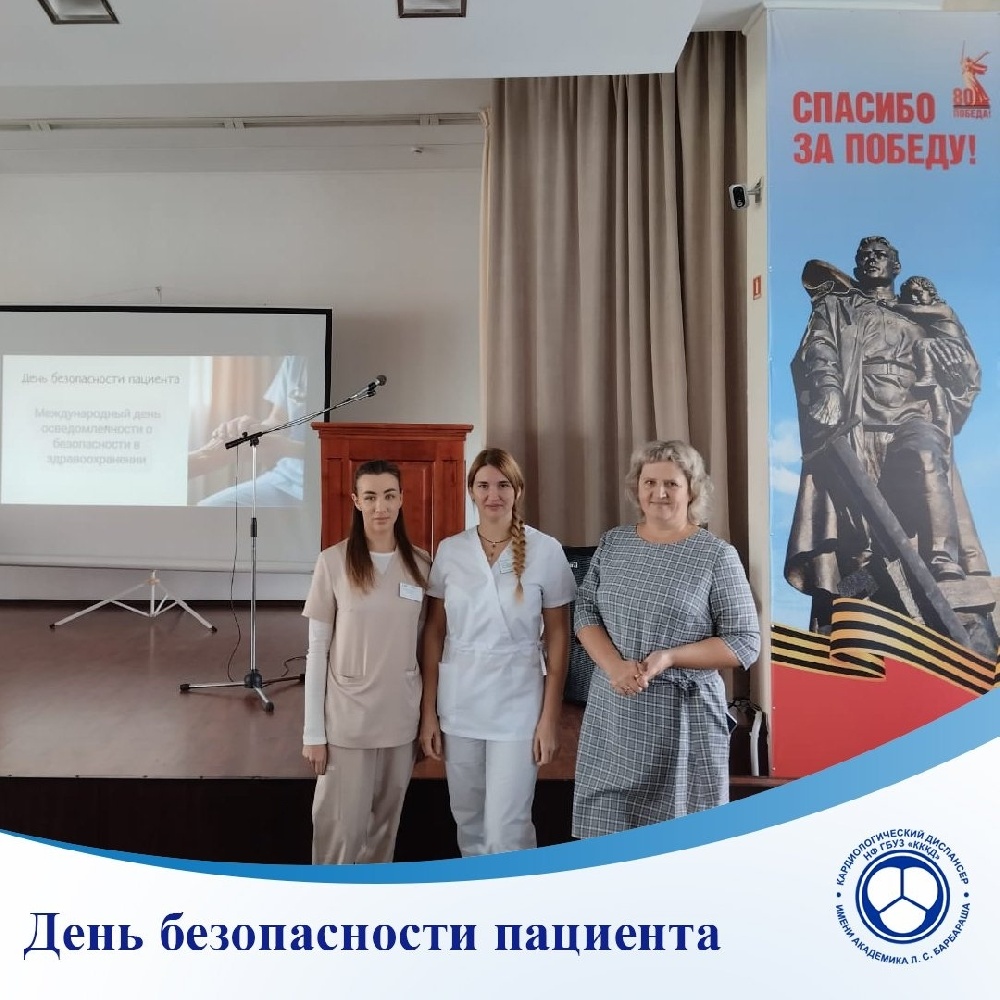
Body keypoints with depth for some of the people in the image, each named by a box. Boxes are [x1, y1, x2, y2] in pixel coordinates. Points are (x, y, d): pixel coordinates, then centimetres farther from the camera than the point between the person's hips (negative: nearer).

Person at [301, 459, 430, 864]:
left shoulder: (421, 564, -1)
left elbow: (425, 645, 7)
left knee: (385, 823, 17)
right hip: (347, 718, -3)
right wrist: (313, 731, -6)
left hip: (402, 717, 3)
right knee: (342, 828, 3)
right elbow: (316, 651, -6)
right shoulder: (333, 561, -9)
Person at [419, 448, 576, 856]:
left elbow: (557, 638, -4)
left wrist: (550, 716, -6)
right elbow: (434, 633, 4)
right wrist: (428, 710, 2)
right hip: (458, 704, 3)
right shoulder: (449, 550, 0)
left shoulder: (546, 551, -7)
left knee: (506, 829, -1)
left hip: (517, 705, -3)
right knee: (467, 819, 16)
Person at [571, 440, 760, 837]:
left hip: (682, 716, -3)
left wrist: (668, 658, -18)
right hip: (612, 713, 4)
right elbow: (584, 610, 6)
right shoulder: (612, 542, 6)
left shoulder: (717, 555, -6)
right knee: (606, 832, 10)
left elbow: (745, 642, -6)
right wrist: (614, 665, -12)